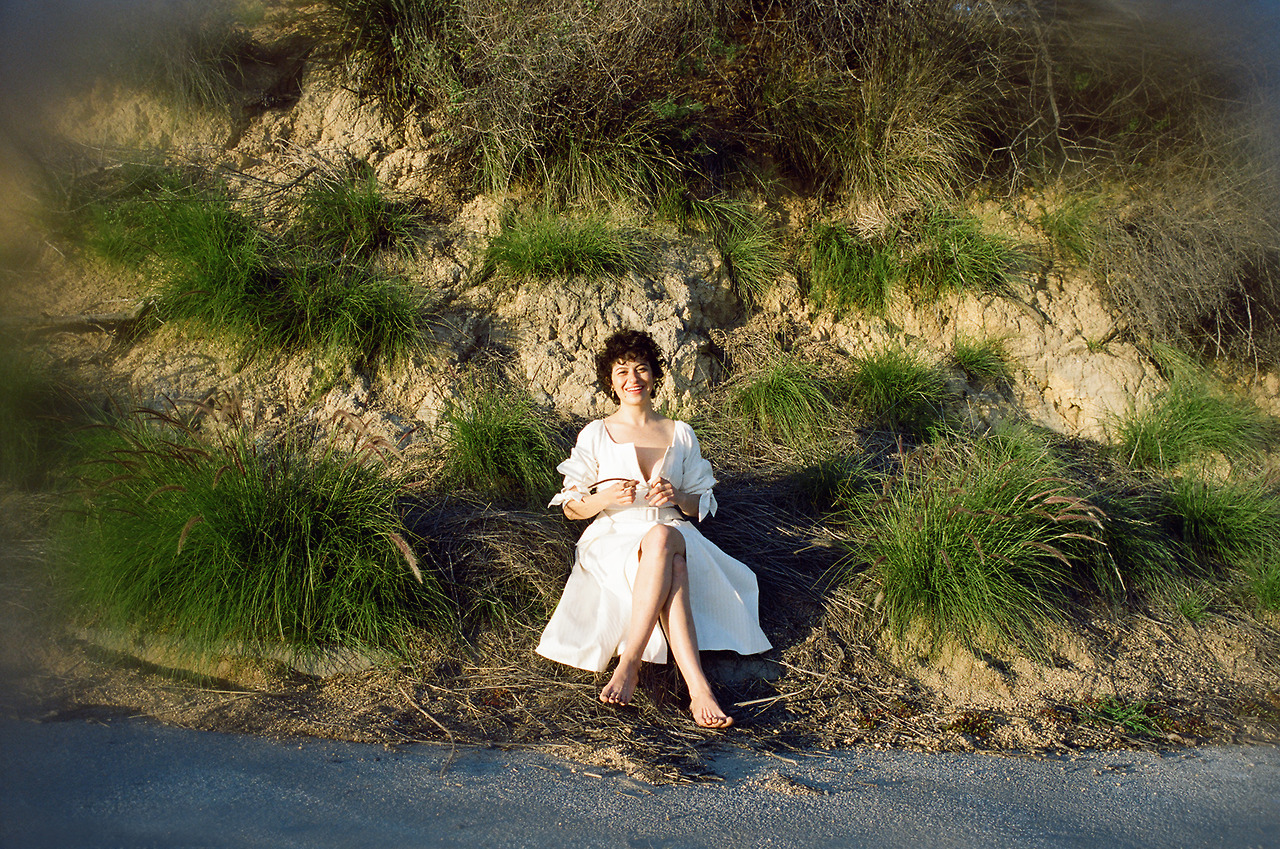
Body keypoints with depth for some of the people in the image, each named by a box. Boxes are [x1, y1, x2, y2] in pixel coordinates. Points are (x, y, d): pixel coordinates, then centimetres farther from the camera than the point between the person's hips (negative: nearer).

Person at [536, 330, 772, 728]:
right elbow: (570, 507, 7)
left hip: (672, 531, 2)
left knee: (661, 538, -39)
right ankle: (698, 688, -47)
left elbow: (701, 504, 13)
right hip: (614, 537, -2)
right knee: (670, 565, -38)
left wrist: (677, 498, -11)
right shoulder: (596, 434, 8)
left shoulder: (681, 434, 13)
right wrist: (605, 498, -15)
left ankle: (630, 662, -42)